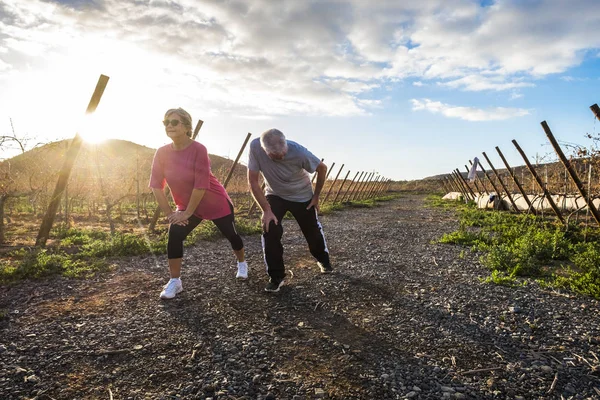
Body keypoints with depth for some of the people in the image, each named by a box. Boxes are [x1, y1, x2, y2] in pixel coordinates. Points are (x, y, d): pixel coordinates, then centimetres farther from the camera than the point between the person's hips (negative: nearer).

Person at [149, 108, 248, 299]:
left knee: (231, 235, 10)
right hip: (186, 206, 4)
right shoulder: (162, 153, -11)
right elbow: (156, 185, -8)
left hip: (216, 203, -4)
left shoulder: (198, 149, -26)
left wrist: (187, 213, -22)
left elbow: (201, 185, -26)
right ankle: (174, 282, 0)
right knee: (174, 235, -14)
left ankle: (242, 263, 39)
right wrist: (169, 213, -11)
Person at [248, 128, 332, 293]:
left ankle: (324, 260, 43)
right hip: (274, 195, 1)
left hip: (302, 196, 0)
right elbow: (253, 182, -22)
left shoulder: (299, 152, -34)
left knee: (313, 231, 12)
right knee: (270, 231, -17)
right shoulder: (255, 147, -31)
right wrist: (267, 210, -25)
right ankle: (276, 277, 1)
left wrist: (316, 196, -9)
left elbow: (322, 168, -16)